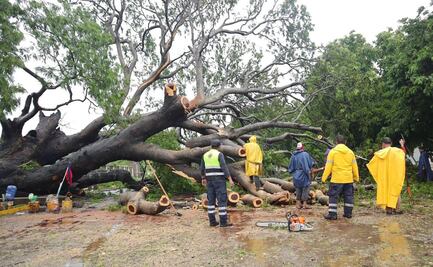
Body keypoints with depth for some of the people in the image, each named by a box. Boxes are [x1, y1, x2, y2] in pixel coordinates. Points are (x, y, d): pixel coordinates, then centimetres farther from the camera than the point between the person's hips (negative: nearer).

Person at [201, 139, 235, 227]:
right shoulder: (219, 154, -10)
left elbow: (202, 168, 15)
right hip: (219, 180, -6)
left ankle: (212, 221, 9)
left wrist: (203, 179, 29)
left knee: (211, 200, 10)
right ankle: (223, 221, -5)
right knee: (222, 200, -4)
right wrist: (230, 179, -18)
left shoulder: (205, 155, 8)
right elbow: (224, 167, -18)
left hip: (210, 180, 6)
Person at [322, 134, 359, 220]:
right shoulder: (350, 152, 6)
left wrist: (324, 178, -2)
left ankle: (332, 214, 0)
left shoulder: (333, 152, -7)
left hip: (336, 179, -4)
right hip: (348, 179, 4)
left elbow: (328, 166, -8)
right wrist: (356, 177, 22)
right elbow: (354, 166, 11)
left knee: (333, 196, 1)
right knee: (348, 196, 14)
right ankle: (348, 213, 20)